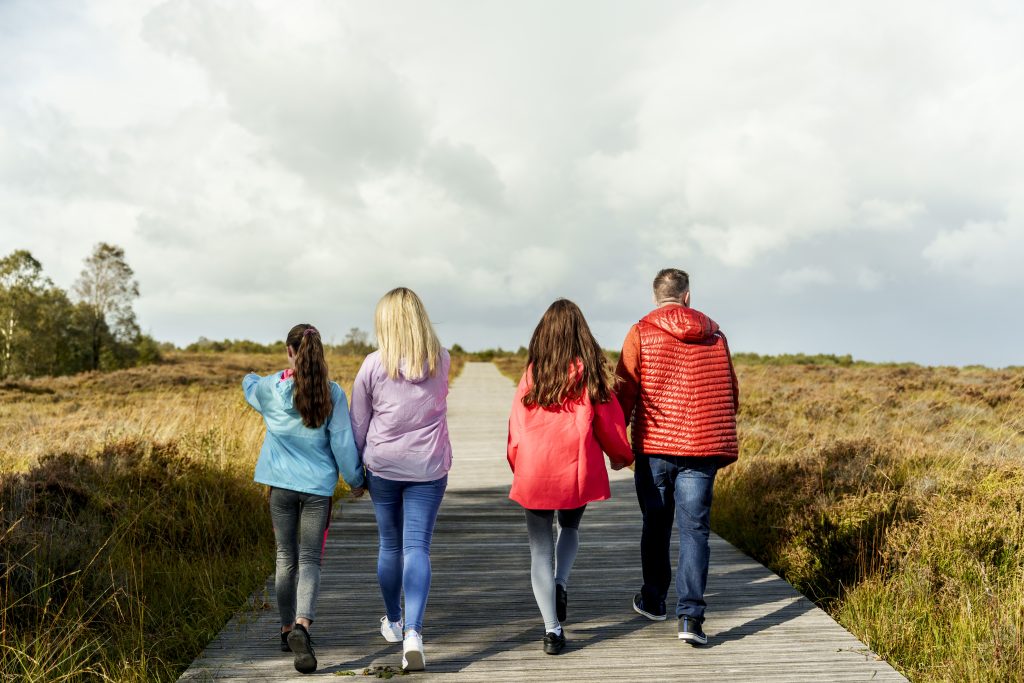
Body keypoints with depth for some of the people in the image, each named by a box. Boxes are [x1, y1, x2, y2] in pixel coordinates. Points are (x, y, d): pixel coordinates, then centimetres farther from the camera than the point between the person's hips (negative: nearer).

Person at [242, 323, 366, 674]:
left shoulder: (269, 388, -3)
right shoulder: (332, 394, -8)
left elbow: (250, 389, 23)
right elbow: (342, 442, -5)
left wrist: (249, 378, 47)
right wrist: (355, 480, 8)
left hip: (281, 484, 2)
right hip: (318, 486, -1)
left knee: (286, 558, 15)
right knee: (310, 560, 2)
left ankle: (288, 629, 25)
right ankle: (302, 626, -19)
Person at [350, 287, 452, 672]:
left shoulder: (373, 365, -8)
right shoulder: (441, 361, -2)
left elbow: (357, 423, 1)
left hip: (382, 467, 0)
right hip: (428, 468, 0)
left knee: (390, 545, 16)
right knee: (418, 548, 0)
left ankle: (393, 622, 34)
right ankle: (413, 632, -16)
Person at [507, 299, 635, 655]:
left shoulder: (533, 372, -1)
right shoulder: (591, 371, -2)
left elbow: (517, 423, 4)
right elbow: (609, 418, 4)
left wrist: (517, 466, 19)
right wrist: (621, 456, 23)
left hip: (534, 472, 0)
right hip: (578, 470, 1)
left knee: (540, 548, 8)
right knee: (570, 528, 27)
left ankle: (552, 630, 2)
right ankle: (561, 584, 3)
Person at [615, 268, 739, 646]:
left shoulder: (641, 333, -2)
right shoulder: (715, 335, 8)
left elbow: (625, 391, -5)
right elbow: (731, 393, 14)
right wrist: (719, 437, 28)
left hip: (654, 446, -1)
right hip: (702, 448, 1)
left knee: (656, 525, 15)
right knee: (694, 530, 2)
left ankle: (653, 600, 30)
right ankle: (691, 616, -7)